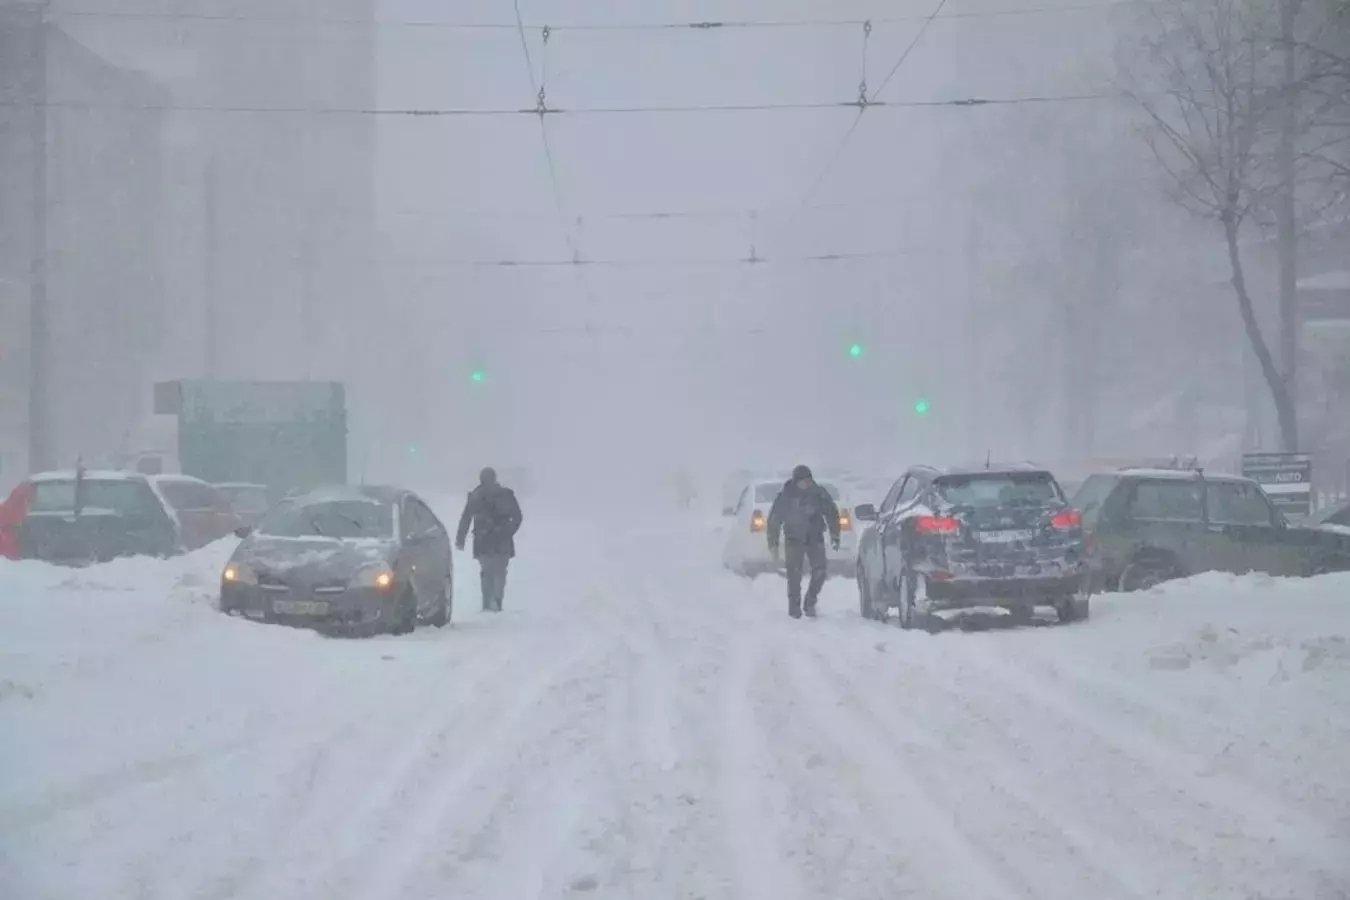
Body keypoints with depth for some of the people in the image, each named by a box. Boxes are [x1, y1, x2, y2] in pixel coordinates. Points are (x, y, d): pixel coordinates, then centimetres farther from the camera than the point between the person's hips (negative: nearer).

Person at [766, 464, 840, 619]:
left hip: (815, 537, 2)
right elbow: (774, 519, -5)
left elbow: (832, 514, 2)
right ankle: (794, 607, 4)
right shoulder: (785, 496, -12)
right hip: (794, 539, -2)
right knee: (794, 574, -7)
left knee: (819, 571, -8)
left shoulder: (819, 494, -8)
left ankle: (810, 603, 9)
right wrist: (773, 543, -5)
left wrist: (835, 537, 0)